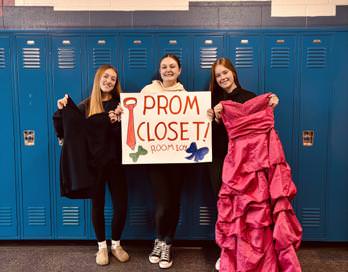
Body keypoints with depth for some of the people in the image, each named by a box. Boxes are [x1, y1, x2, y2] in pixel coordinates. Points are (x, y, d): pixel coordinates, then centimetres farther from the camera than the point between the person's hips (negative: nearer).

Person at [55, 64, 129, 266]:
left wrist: (116, 123, -26)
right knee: (98, 204, 9)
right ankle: (102, 246, 27)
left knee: (121, 204, 2)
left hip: (115, 160, 1)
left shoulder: (120, 104, 1)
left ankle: (116, 244, 26)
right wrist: (61, 110, -12)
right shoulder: (86, 105, 1)